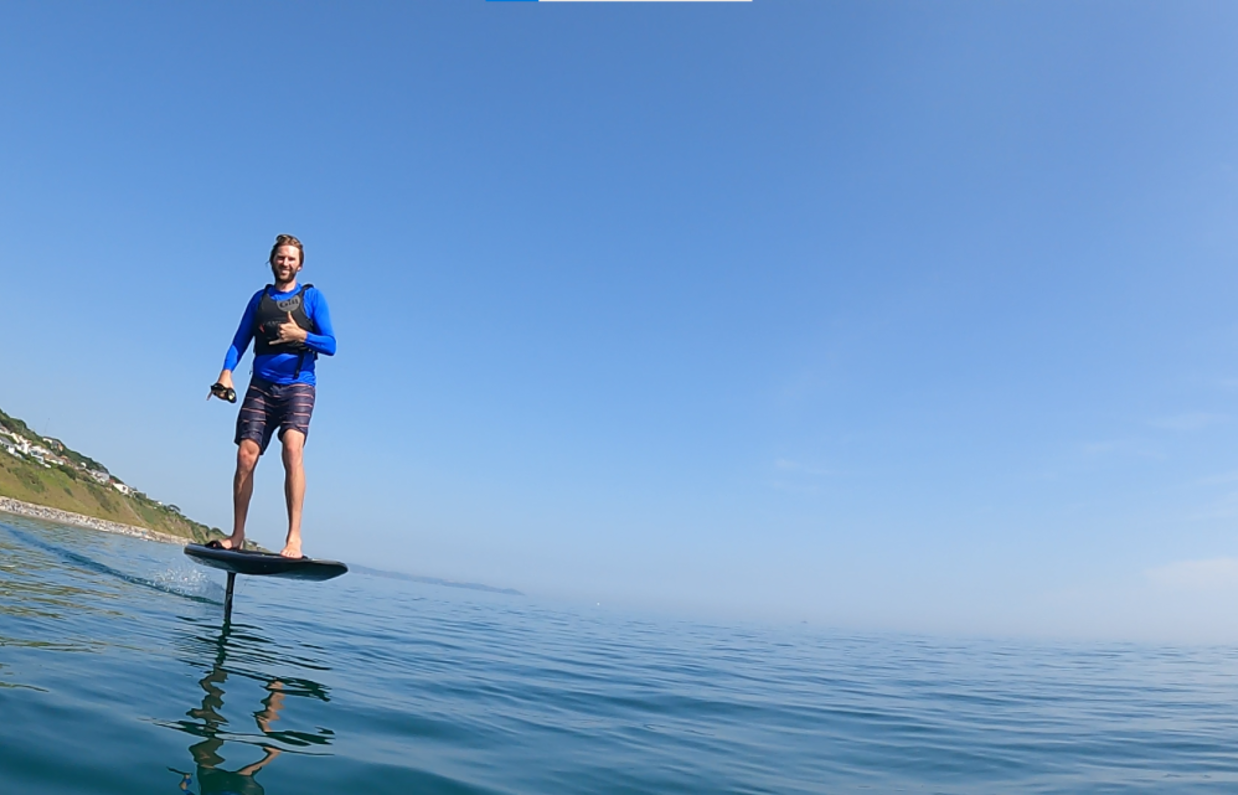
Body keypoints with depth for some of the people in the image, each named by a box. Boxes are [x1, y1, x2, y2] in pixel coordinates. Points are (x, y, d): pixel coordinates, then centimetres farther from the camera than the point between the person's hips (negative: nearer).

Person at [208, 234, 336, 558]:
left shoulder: (312, 296, 5)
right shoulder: (260, 298, 14)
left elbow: (330, 345, -1)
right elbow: (239, 342, 12)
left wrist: (300, 335, -18)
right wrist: (226, 373, -5)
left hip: (298, 386, -3)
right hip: (261, 386, 4)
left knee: (292, 448, -24)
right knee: (245, 457, -4)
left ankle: (294, 537, -25)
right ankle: (237, 535, 9)